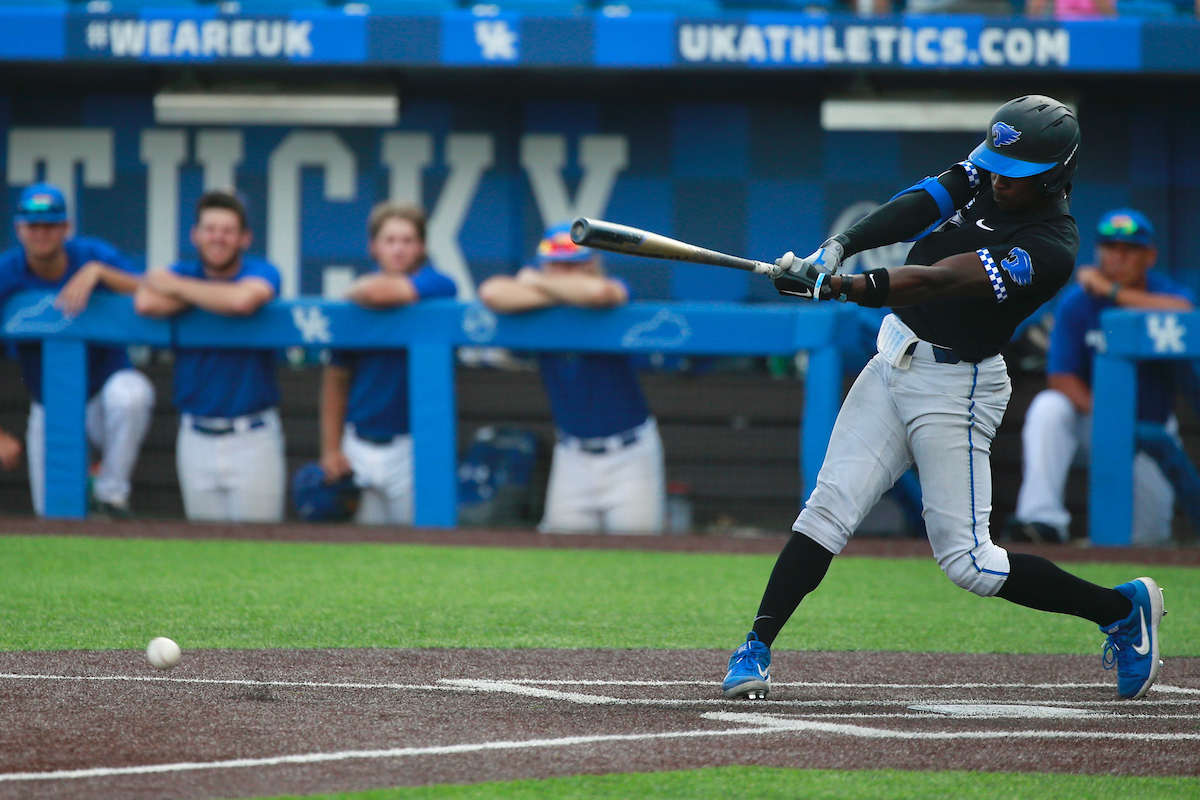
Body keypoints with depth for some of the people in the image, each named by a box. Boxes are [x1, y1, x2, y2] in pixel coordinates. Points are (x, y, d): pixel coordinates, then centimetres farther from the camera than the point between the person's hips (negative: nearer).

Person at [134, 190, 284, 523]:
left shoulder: (260, 273, -1)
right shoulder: (183, 273, 7)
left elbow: (243, 300, -26)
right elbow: (146, 304, -15)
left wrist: (177, 287, -12)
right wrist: (217, 294, -9)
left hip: (253, 436, -3)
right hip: (196, 440, 3)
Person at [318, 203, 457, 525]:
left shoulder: (437, 286, -5)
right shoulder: (352, 308, 7)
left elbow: (379, 292, -25)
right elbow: (336, 378, 12)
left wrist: (356, 292, -2)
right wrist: (330, 449, 6)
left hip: (412, 448, -3)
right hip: (359, 447, 3)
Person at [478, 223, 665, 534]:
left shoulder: (617, 291, -9)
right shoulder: (538, 303, -1)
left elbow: (597, 291, -34)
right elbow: (492, 292, -21)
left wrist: (537, 283, -17)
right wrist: (563, 297, -20)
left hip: (629, 453, -3)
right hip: (572, 457, 3)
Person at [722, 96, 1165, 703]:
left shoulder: (1051, 250, -21)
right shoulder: (986, 174, 1)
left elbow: (940, 281, -30)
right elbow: (916, 209, -13)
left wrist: (843, 287, -39)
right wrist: (839, 246, -31)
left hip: (955, 386, -6)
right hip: (896, 358, 7)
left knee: (967, 562, -5)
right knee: (828, 509, -5)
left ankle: (1123, 608, 11)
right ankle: (756, 650, -3)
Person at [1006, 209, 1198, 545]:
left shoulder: (1166, 292, -11)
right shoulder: (1077, 303, -8)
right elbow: (1061, 379, -12)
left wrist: (1112, 292, -30)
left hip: (1151, 427, 0)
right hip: (1091, 425, 0)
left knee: (1150, 533, -15)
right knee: (1048, 407, -32)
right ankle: (1043, 519, -39)